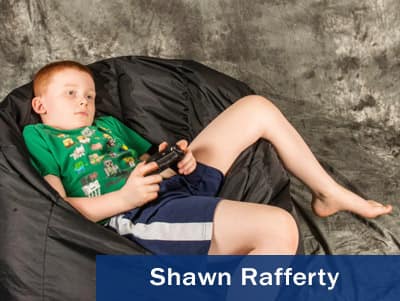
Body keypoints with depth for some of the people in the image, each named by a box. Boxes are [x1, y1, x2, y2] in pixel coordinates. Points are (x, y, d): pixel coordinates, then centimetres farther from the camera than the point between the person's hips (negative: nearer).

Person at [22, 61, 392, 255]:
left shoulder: (108, 125, 27)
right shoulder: (38, 136, 8)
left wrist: (179, 159, 1)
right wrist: (124, 198, -19)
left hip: (177, 185, 9)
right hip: (138, 216, -8)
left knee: (257, 107, 9)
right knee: (279, 227, -31)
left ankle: (330, 194, 21)